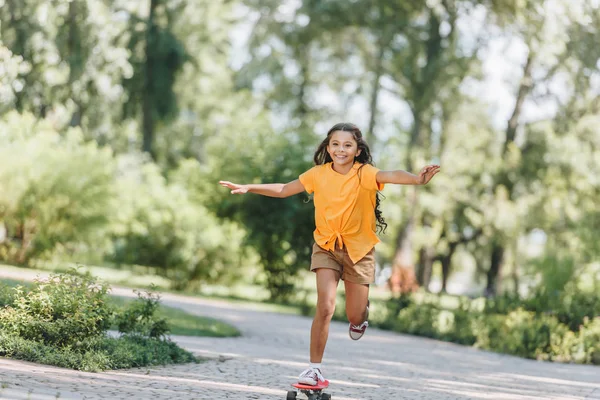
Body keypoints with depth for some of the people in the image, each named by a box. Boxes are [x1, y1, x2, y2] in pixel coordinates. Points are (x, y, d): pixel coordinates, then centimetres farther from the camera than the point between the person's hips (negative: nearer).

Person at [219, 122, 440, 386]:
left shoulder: (364, 173, -14)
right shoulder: (319, 174, -5)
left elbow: (391, 176, -35)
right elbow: (284, 190, 5)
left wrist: (417, 179, -54)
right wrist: (248, 188, -2)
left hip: (358, 248, -1)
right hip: (327, 246, 1)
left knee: (355, 316, 5)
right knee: (325, 307, -16)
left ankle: (362, 311, 44)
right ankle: (314, 368, -7)